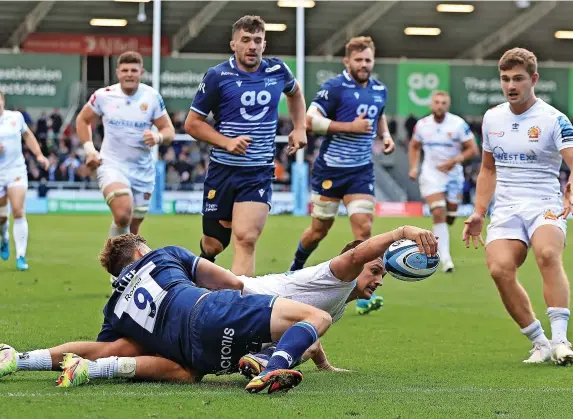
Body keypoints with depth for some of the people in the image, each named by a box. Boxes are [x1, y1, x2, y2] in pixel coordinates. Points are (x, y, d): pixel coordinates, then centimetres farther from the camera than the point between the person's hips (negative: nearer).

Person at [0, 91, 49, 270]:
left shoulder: (16, 117, 3)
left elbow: (27, 135, 20)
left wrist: (39, 155, 12)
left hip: (17, 170, 1)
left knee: (18, 212, -14)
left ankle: (21, 256, -12)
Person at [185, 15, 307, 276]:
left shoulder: (277, 71, 1)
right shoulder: (217, 76, -7)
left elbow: (295, 92, 26)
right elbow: (192, 123, -2)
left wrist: (300, 128, 13)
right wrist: (227, 142, -16)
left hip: (259, 173, 1)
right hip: (222, 169, -1)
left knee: (245, 238, -18)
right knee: (213, 244, 9)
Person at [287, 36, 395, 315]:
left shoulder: (379, 90, 7)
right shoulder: (335, 87, -12)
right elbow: (310, 120, -18)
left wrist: (385, 135, 7)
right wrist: (350, 126, -21)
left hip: (361, 170, 4)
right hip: (330, 169, -4)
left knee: (364, 228, -10)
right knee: (319, 230, 7)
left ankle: (363, 295, -10)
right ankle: (296, 268, 36)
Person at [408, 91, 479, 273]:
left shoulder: (458, 124, -9)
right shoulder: (422, 125, 0)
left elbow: (473, 150, -7)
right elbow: (414, 146, 18)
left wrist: (454, 160, -20)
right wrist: (414, 168, 4)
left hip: (453, 175, 1)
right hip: (431, 174, -1)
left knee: (450, 218, 9)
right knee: (438, 213, -18)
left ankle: (437, 239, 40)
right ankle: (445, 258, -20)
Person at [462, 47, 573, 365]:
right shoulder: (492, 118, 13)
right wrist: (478, 213, 17)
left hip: (545, 206, -4)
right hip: (505, 211, 4)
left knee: (547, 254, -36)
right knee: (500, 268, -23)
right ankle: (540, 344, -10)